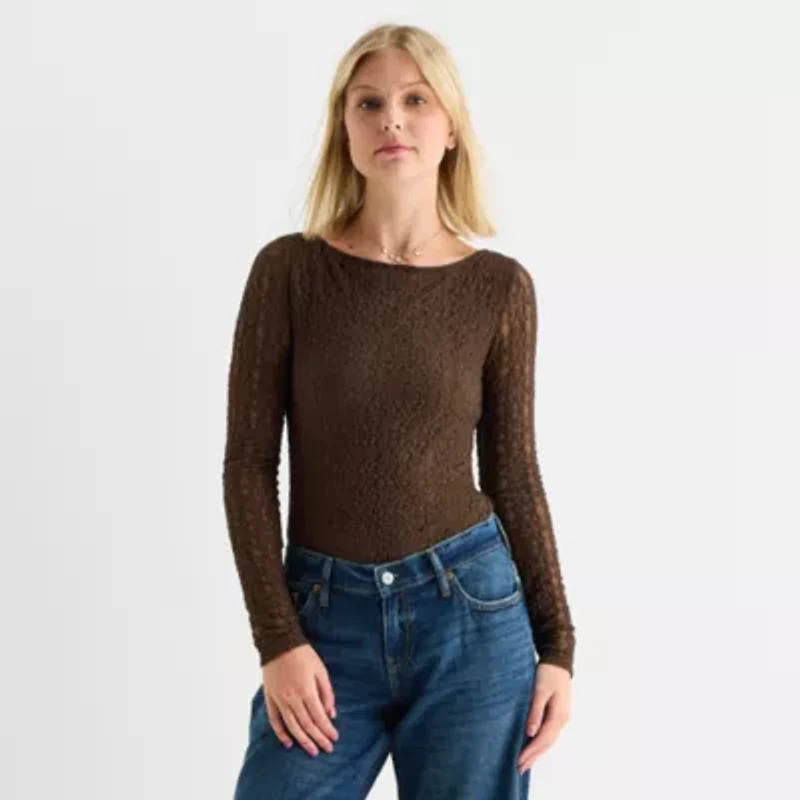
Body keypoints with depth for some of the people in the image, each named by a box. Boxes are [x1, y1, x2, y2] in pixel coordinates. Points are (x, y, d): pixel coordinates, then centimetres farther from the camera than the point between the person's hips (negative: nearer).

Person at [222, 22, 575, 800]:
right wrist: (278, 638, -9)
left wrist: (557, 641, 1)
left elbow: (513, 470, 5)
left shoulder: (499, 286, 0)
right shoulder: (288, 269, -3)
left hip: (471, 610, 1)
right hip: (326, 617, 0)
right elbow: (248, 466, -3)